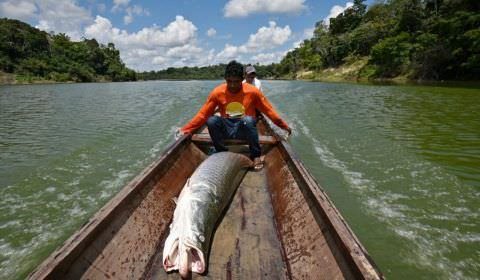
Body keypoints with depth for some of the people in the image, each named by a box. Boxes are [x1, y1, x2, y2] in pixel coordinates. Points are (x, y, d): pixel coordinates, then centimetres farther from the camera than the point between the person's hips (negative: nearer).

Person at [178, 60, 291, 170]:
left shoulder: (252, 91, -11)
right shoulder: (217, 92, -9)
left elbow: (269, 111, 0)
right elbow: (202, 114, -5)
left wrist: (284, 126, 0)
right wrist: (185, 130, -11)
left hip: (245, 129, -1)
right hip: (226, 129, 2)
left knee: (248, 120, -35)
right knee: (211, 121, -28)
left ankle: (256, 155, -15)